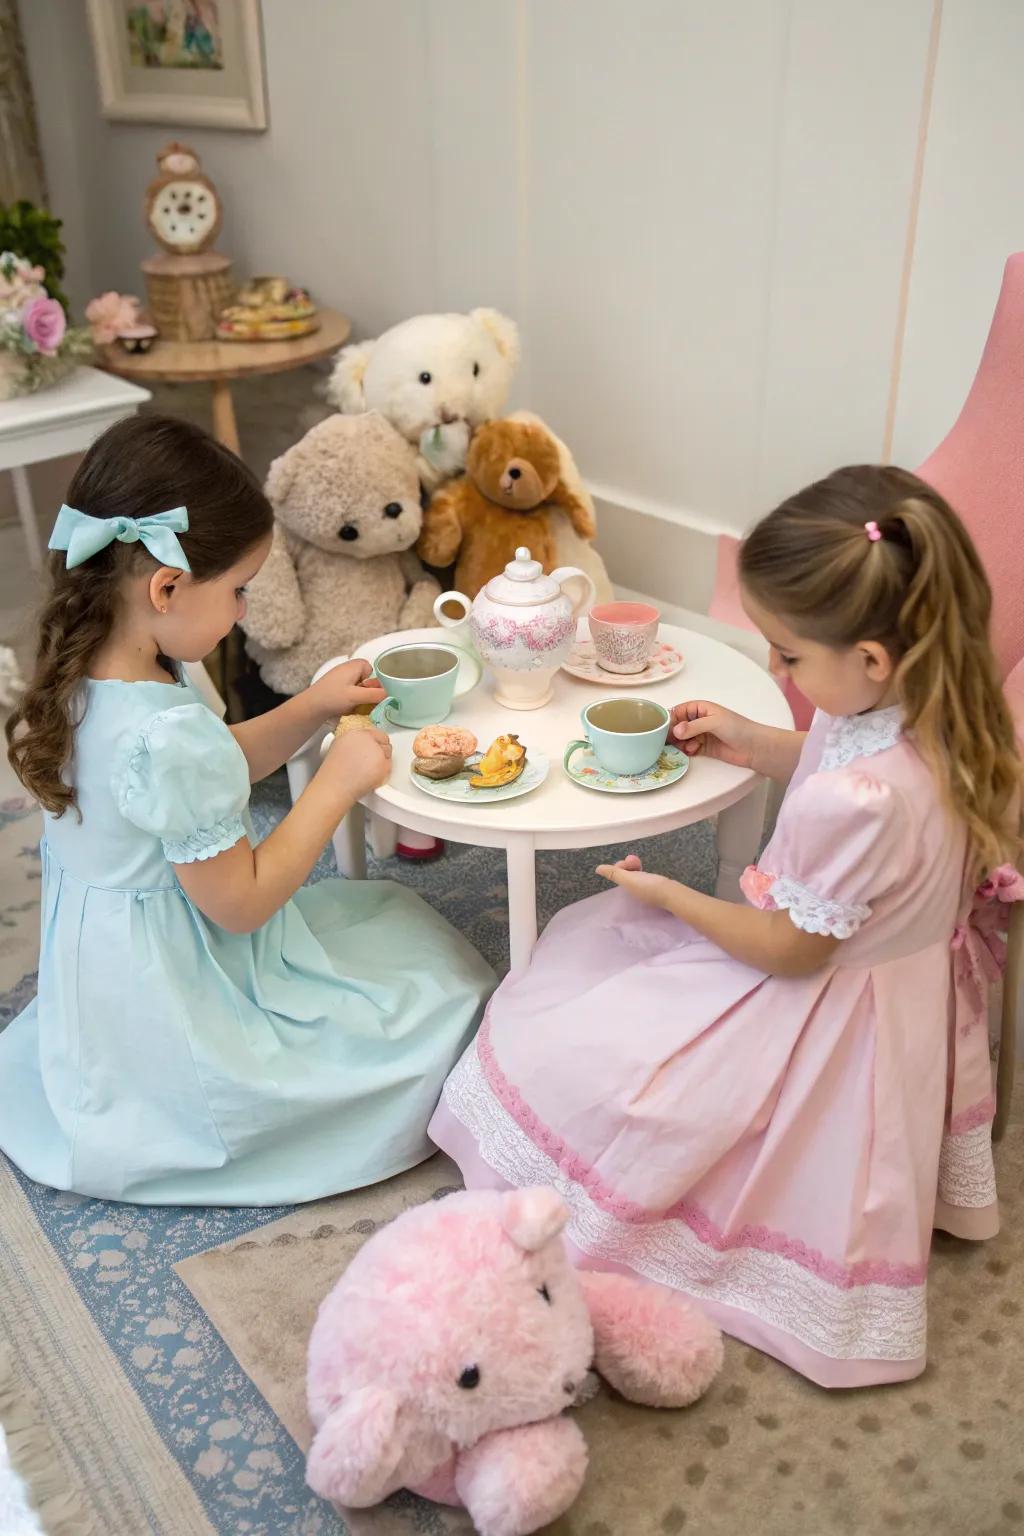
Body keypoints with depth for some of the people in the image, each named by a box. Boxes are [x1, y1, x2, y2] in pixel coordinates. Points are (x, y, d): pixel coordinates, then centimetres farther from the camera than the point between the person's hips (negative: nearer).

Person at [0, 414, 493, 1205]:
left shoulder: (80, 680, -6)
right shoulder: (167, 736, -36)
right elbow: (241, 902, -25)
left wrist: (309, 709, -1)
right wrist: (337, 783, -19)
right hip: (183, 1015, -8)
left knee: (383, 912, 25)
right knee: (446, 989, 4)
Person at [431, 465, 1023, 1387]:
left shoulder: (855, 800, -39)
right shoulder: (936, 710, -12)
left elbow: (788, 948, -23)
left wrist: (670, 896, -9)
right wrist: (756, 746, 1)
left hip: (817, 1013, -9)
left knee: (583, 1063, -5)